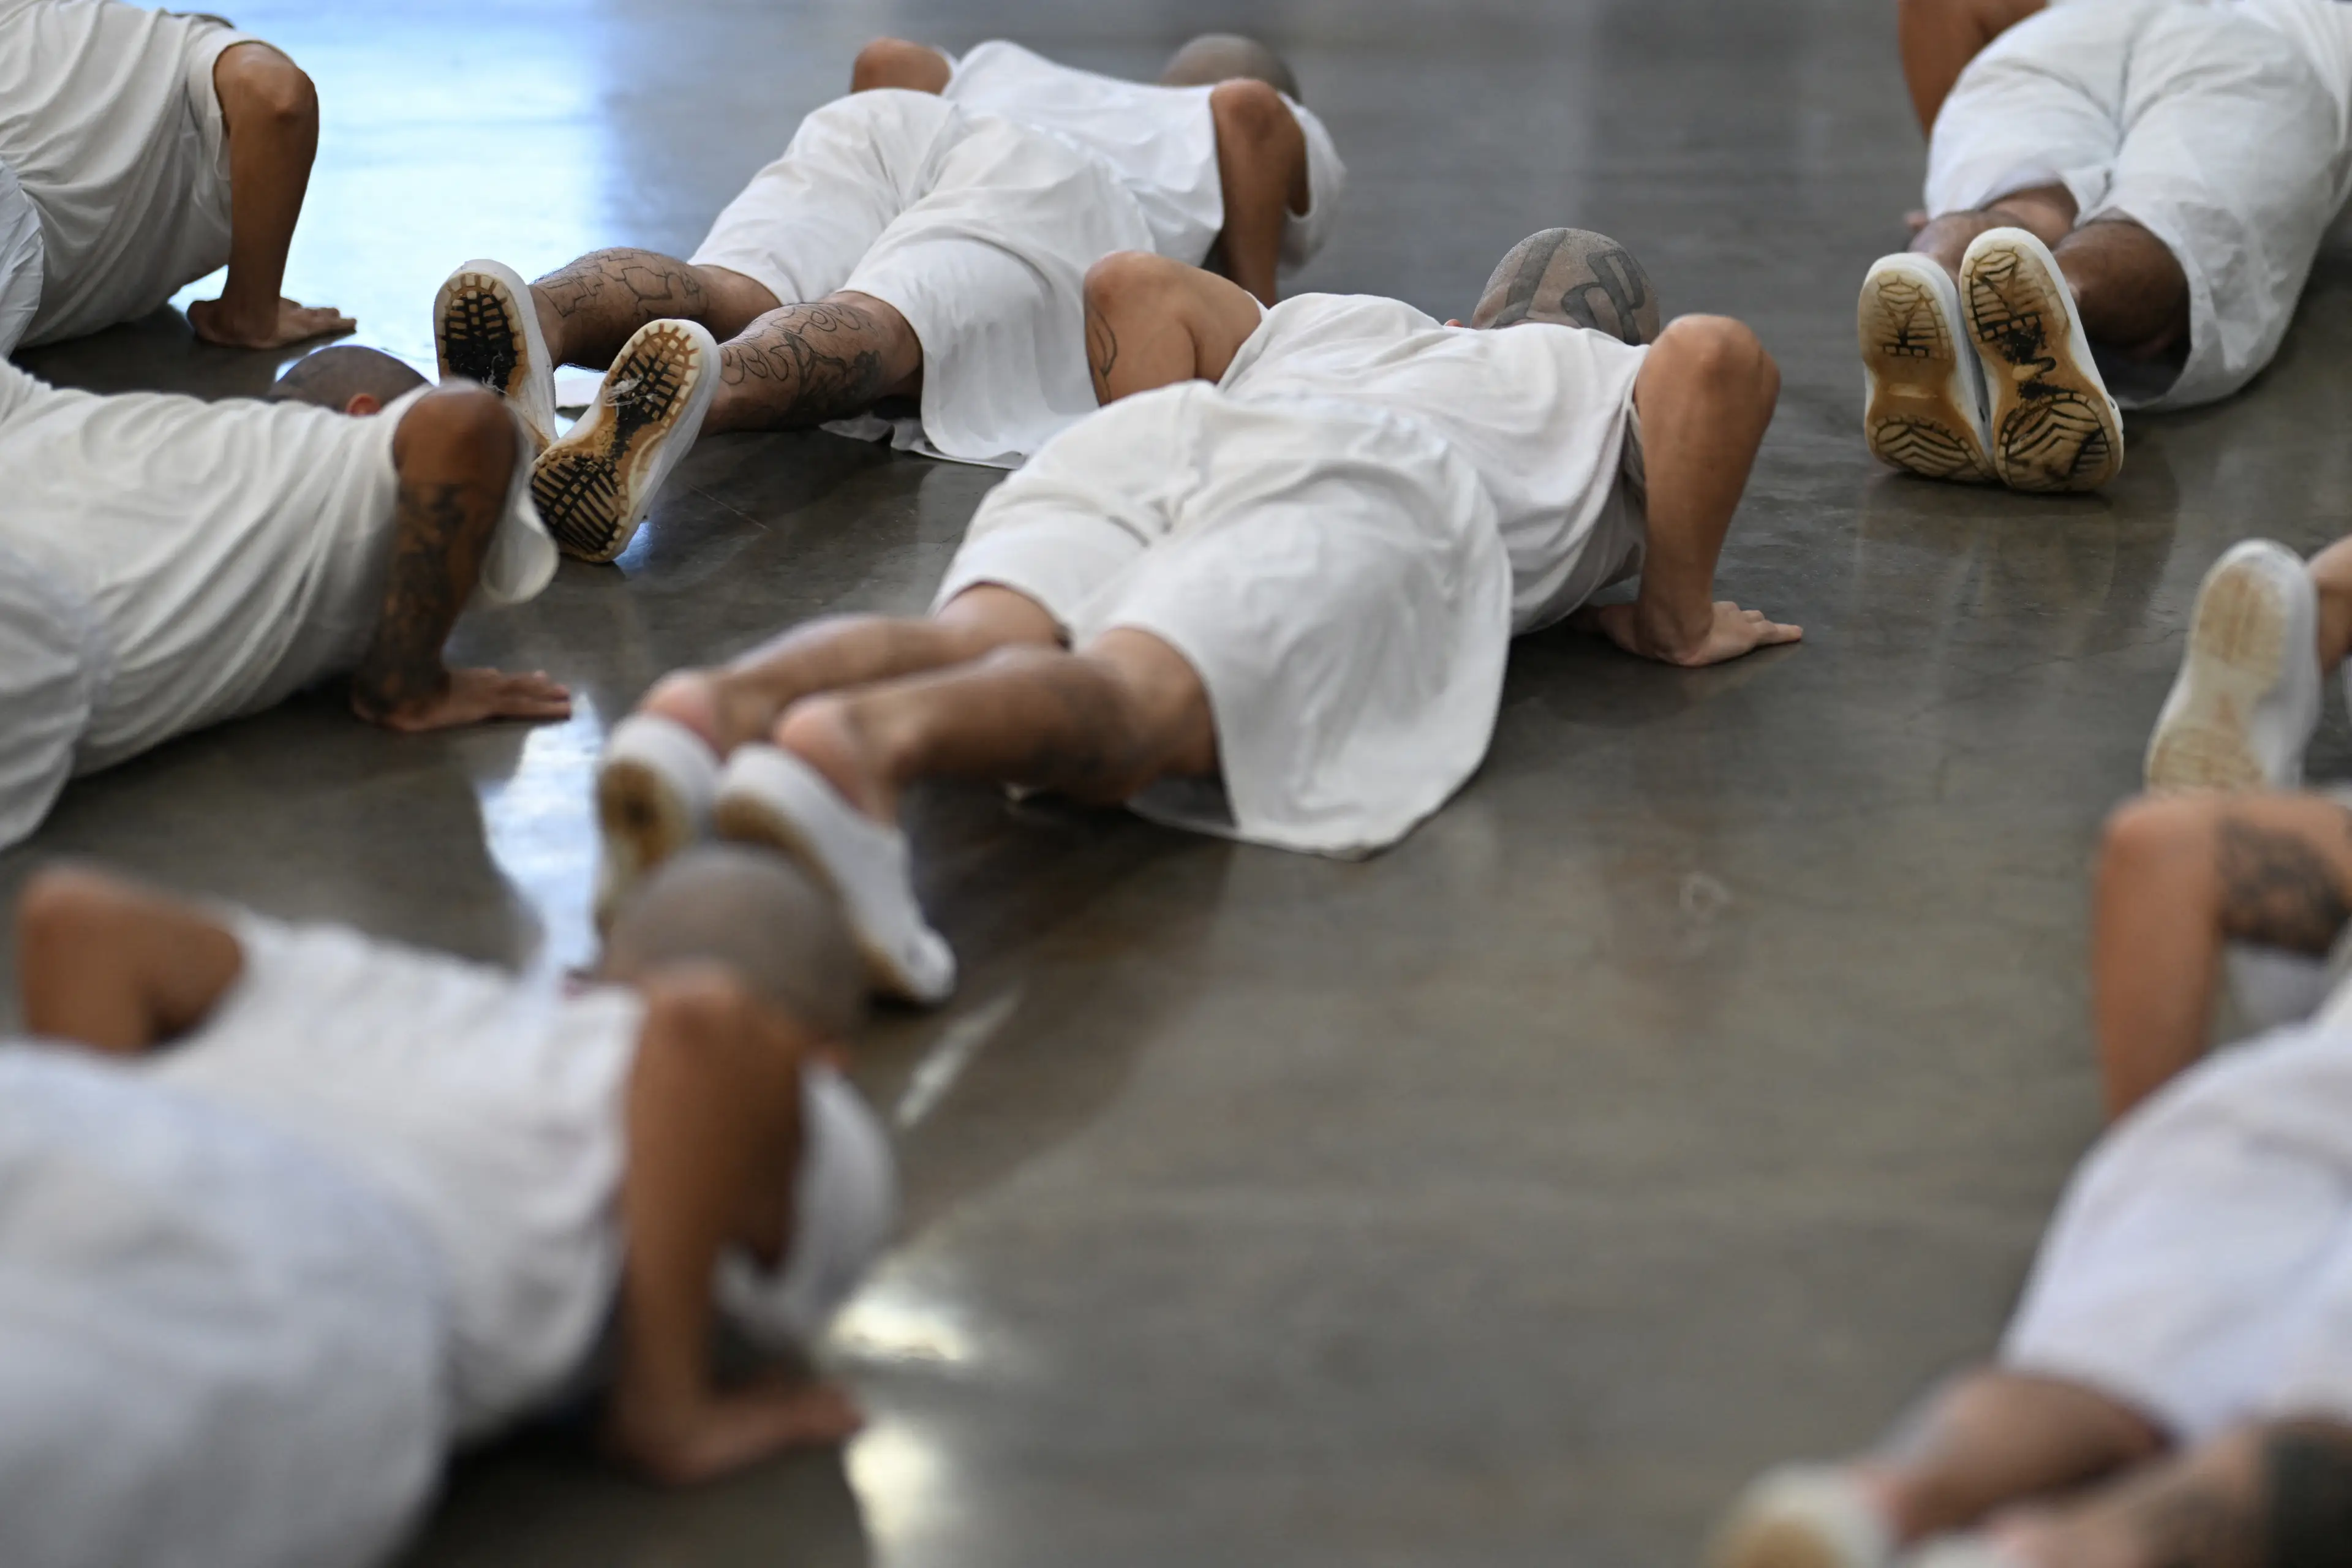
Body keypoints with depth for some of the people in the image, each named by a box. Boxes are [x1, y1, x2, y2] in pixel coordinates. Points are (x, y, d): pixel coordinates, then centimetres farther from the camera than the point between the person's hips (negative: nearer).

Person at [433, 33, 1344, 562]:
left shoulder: (1008, 71, 46)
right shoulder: (1292, 137, 36)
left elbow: (886, 59, 27)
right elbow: (1251, 111, 11)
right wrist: (1253, 323, 16)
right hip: (1055, 195, -4)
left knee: (722, 301, -23)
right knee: (875, 339, -32)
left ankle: (536, 318, -56)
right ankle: (696, 394, -65)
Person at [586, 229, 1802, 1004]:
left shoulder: (1328, 323, 46)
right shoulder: (1622, 381, 37)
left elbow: (1138, 285, 28)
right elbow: (1718, 355, 11)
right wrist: (1677, 620, 17)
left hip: (1151, 440, 5)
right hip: (1359, 484, -5)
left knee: (969, 642, -24)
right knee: (1137, 699, -33)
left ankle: (720, 703, -56)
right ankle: (866, 743, -64)